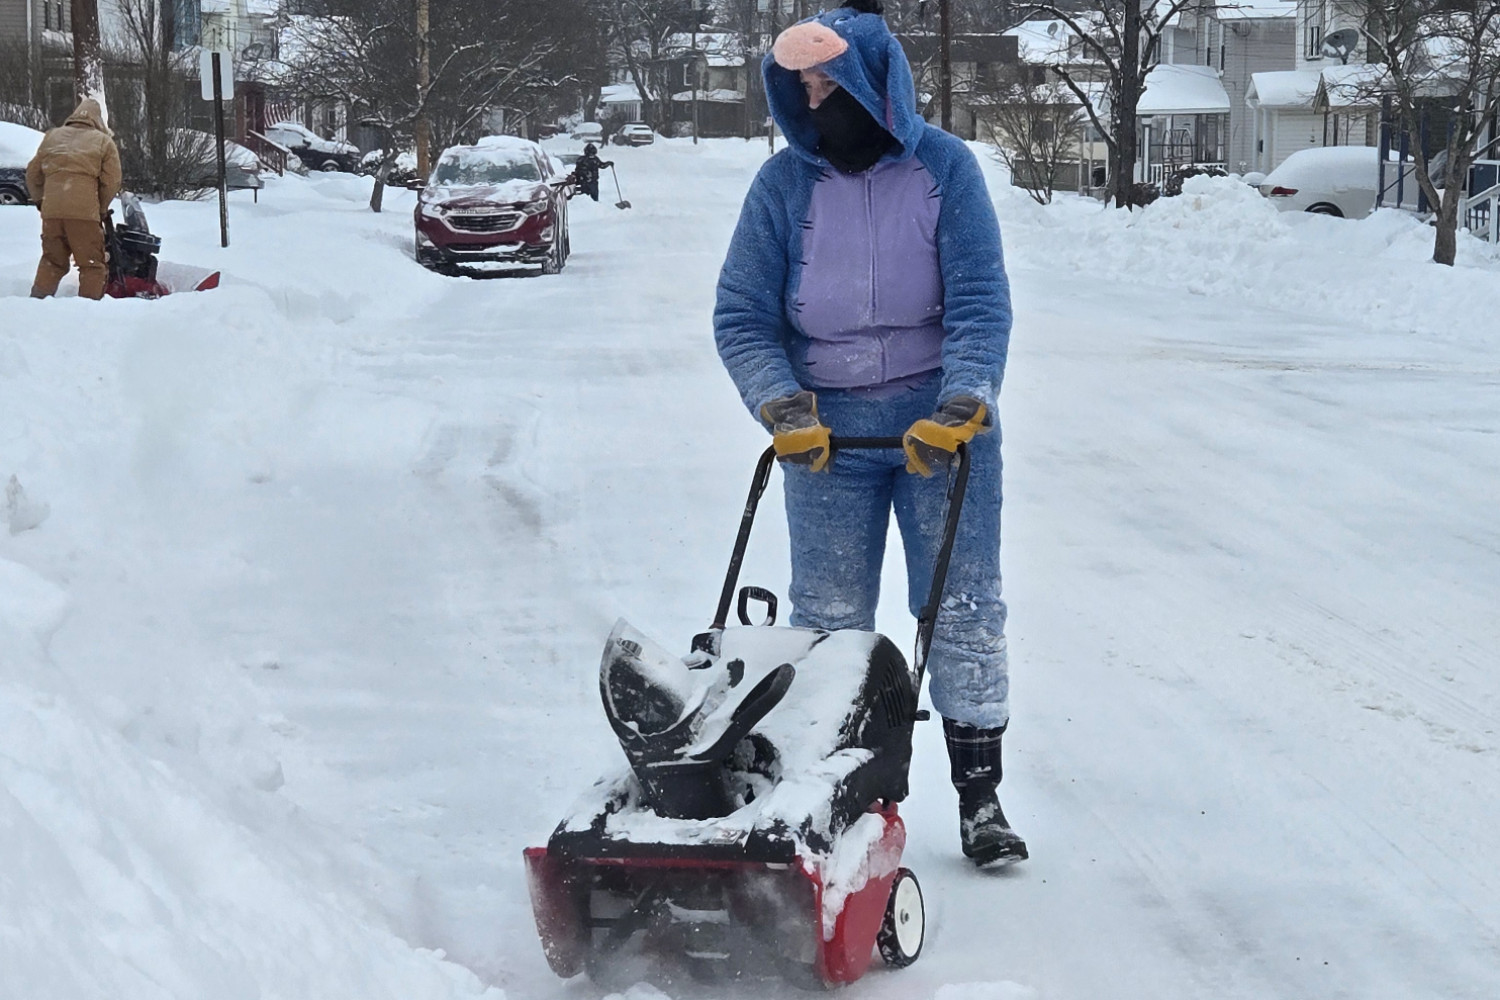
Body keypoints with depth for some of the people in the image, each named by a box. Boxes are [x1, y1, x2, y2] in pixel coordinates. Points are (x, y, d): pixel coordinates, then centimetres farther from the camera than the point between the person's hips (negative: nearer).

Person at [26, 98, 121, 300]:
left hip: (52, 210, 4)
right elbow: (112, 181, 2)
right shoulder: (103, 141, 8)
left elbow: (33, 172, 19)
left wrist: (39, 200, 31)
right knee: (92, 264, 1)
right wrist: (101, 209, 15)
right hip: (85, 211, -4)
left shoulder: (52, 137, 18)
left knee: (52, 261, 16)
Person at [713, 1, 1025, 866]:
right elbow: (742, 315, -2)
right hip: (827, 432, 1)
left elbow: (980, 301, -11)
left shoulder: (944, 168, -8)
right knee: (829, 621, 6)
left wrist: (959, 408, -23)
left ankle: (981, 797, 12)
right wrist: (783, 406, -16)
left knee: (964, 608, 3)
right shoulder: (785, 184, -4)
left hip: (943, 421, -1)